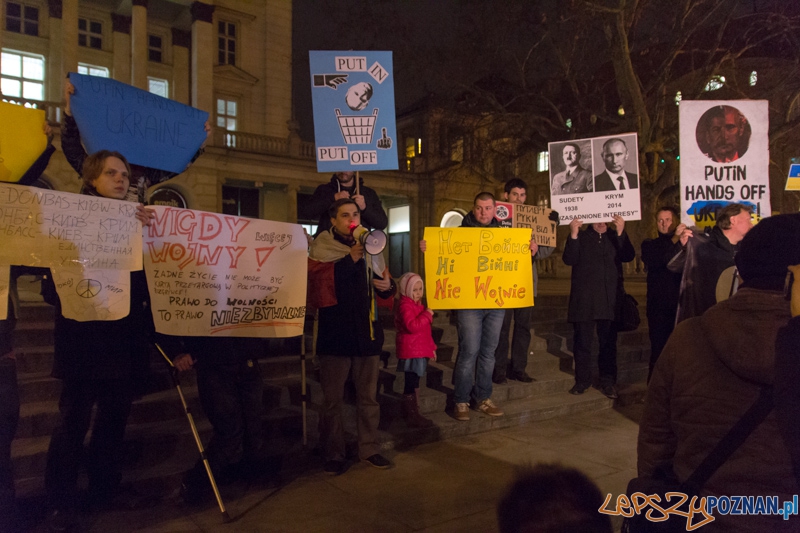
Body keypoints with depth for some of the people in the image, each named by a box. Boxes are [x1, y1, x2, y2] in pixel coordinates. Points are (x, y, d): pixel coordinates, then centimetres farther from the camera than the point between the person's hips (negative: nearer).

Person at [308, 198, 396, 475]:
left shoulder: (370, 248, 12)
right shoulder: (321, 248, 0)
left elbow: (385, 288, 21)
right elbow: (316, 282, -17)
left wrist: (388, 285, -3)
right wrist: (349, 259, -20)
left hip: (366, 332, 4)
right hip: (335, 333, -3)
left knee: (368, 397, 12)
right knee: (332, 399, 5)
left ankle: (369, 449, 25)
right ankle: (333, 455, 18)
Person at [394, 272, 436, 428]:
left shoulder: (418, 305, 19)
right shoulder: (405, 305, -14)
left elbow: (425, 330, 26)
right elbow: (412, 326, -28)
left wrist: (431, 347, 26)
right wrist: (427, 315, -22)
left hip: (420, 350, 10)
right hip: (411, 351, -10)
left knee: (413, 382, 16)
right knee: (411, 382, -6)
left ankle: (410, 412, 25)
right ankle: (412, 416, -1)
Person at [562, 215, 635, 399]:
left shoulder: (616, 237, 13)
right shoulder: (581, 236, 8)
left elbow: (629, 256, -4)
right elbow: (569, 259, -7)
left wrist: (620, 233, -15)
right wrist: (573, 235, -18)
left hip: (610, 300, 1)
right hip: (584, 300, -1)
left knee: (609, 343, 5)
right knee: (583, 342, 3)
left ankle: (608, 382, 13)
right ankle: (582, 380, 13)